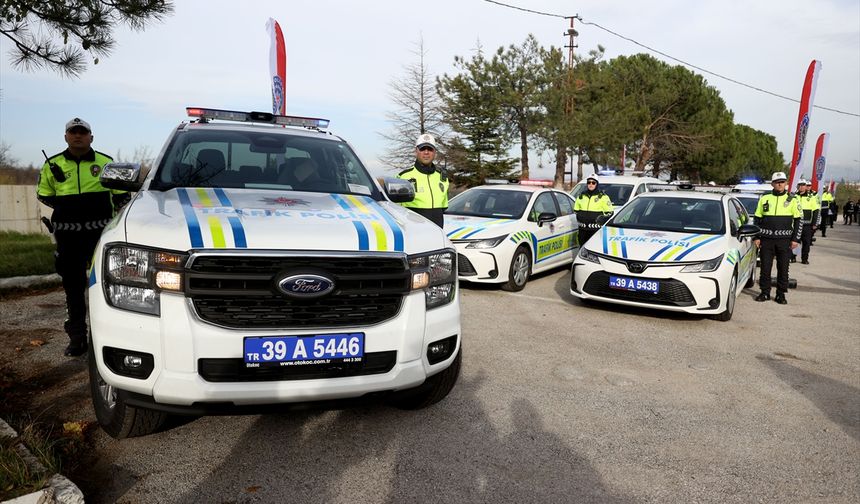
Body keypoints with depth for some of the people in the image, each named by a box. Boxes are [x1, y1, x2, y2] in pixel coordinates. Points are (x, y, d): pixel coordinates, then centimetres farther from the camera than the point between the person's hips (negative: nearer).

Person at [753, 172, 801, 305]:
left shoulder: (792, 199, 5)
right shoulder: (764, 198, 7)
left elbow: (798, 220, 6)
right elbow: (757, 219, 11)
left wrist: (795, 239, -1)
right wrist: (757, 237, 4)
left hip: (784, 240, -1)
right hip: (766, 239, 1)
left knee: (783, 269, 4)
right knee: (765, 267, 3)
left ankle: (781, 294, 13)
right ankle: (765, 292, 14)